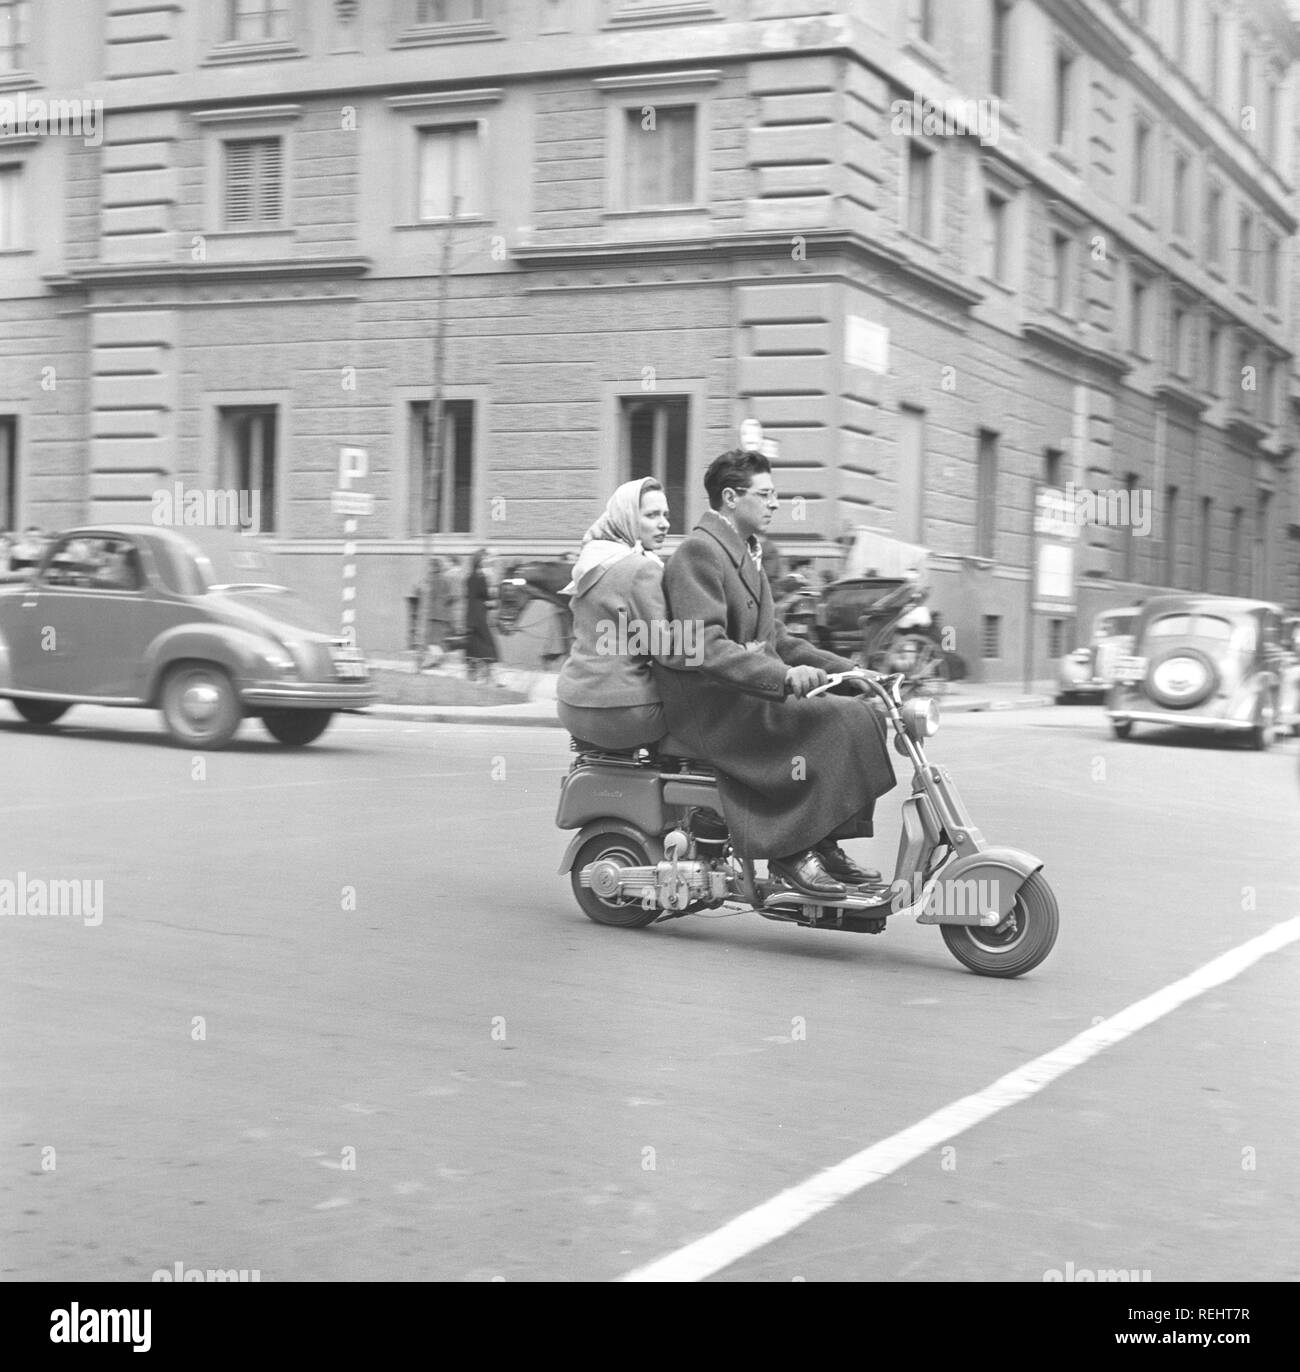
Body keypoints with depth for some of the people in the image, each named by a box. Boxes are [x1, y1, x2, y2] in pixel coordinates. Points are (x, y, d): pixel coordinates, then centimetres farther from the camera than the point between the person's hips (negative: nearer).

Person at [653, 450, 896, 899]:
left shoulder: (745, 553, 19)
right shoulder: (699, 551, -13)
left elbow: (772, 639, 22)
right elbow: (703, 648, -25)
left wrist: (844, 668, 12)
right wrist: (783, 675, -35)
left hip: (742, 696, 10)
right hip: (708, 705, -10)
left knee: (860, 709, -3)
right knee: (837, 723, -24)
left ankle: (825, 846, -2)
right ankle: (793, 850, -18)